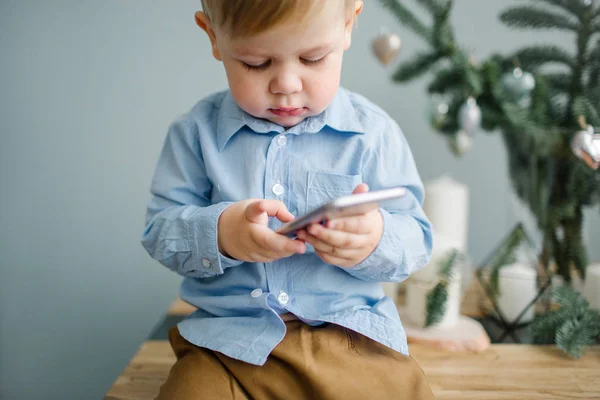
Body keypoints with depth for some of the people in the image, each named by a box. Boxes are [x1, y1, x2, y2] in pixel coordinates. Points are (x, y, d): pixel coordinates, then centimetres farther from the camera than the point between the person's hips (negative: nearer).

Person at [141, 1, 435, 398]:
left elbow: (417, 237, -2)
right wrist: (218, 232, -22)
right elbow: (159, 230, -1)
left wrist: (378, 238, -26)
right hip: (228, 335, 0)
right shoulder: (197, 131, 0)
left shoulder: (373, 132, -3)